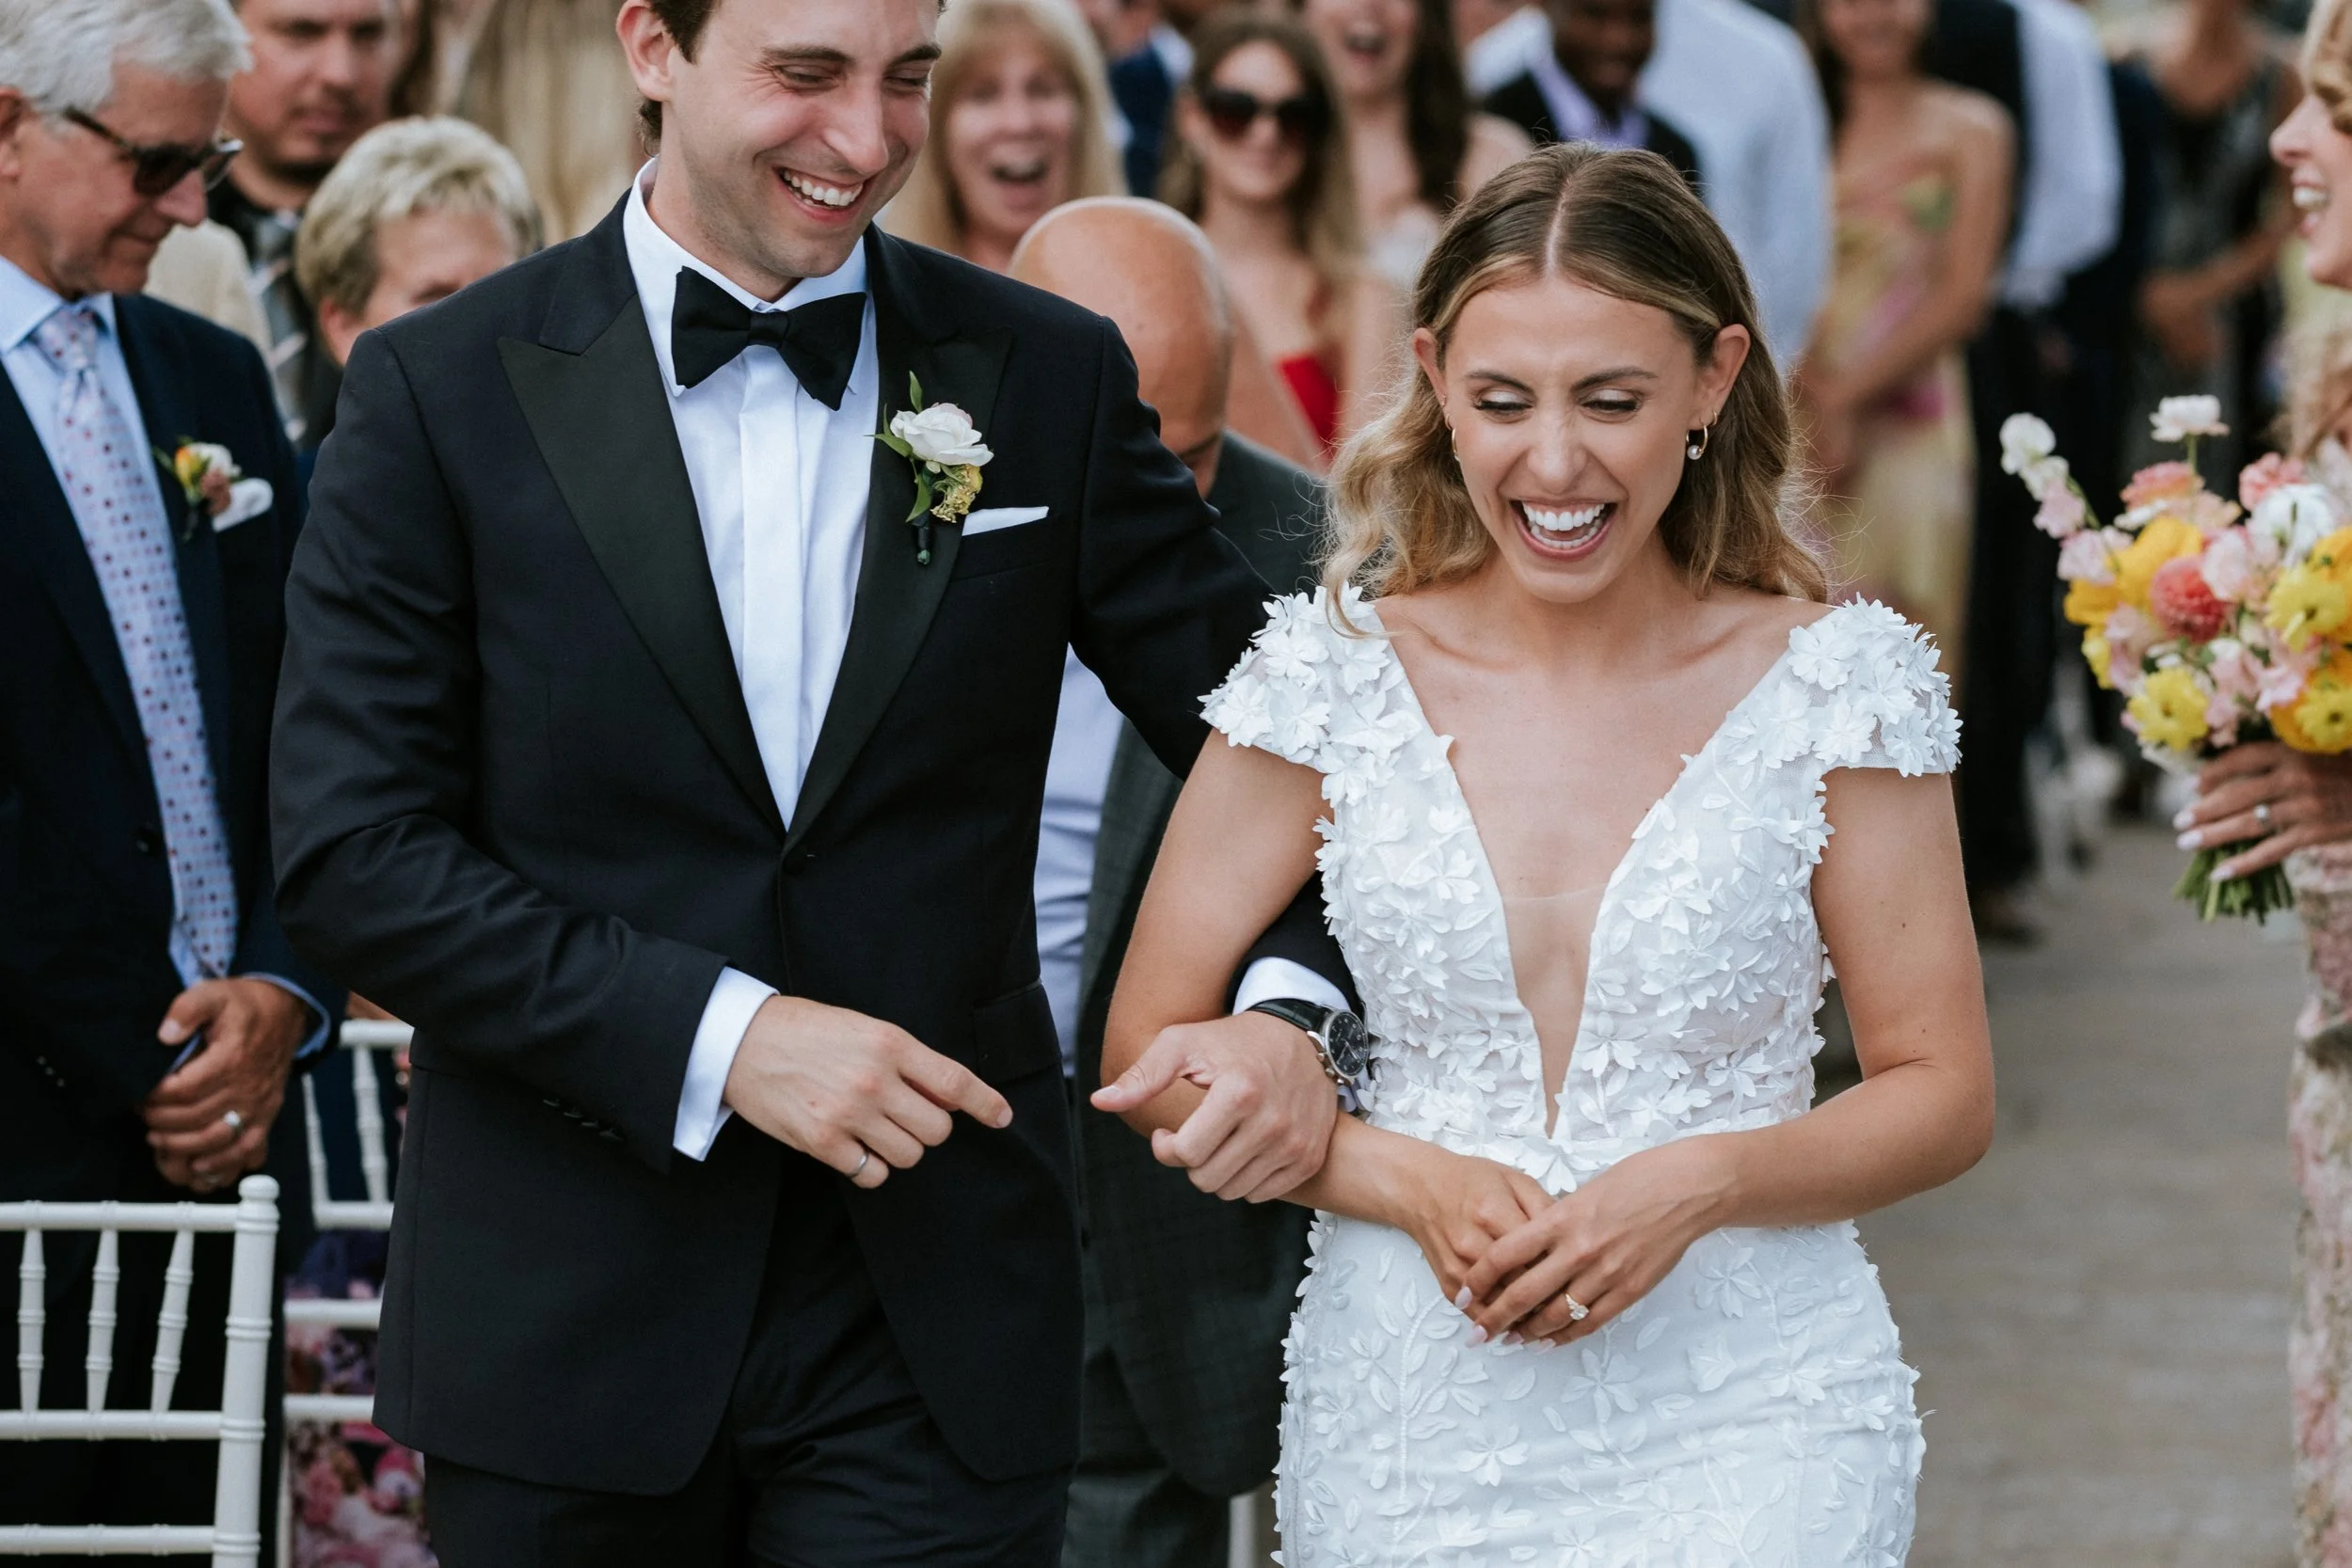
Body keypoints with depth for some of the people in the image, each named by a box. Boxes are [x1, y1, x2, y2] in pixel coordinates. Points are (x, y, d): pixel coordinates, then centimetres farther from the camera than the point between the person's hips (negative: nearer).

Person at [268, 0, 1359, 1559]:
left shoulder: (1052, 378, 5)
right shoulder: (442, 392, -1)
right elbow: (351, 849, -6)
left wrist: (1286, 1011, -13)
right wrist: (715, 1032, -16)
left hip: (935, 1330, 1)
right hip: (568, 1313, -1)